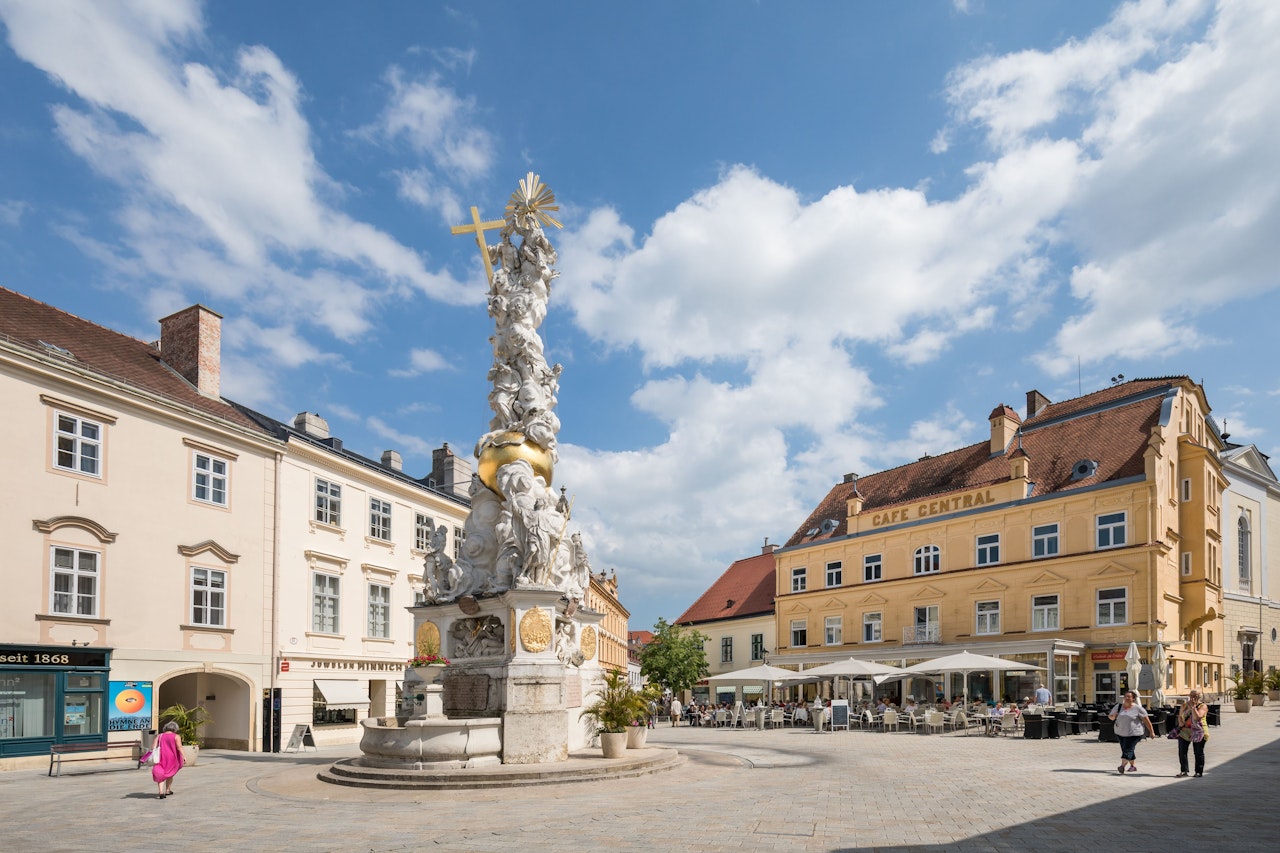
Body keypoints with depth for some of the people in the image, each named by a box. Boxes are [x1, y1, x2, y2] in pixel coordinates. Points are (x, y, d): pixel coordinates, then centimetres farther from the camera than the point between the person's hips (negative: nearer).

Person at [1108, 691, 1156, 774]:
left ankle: (1122, 765, -22)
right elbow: (1111, 716, 13)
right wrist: (1112, 716, -11)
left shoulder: (1138, 708, -6)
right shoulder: (1118, 707, 6)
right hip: (1120, 733, 5)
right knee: (1125, 749, 12)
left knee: (1128, 749, -14)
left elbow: (1146, 721, -2)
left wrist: (1151, 732, -1)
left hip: (1133, 733, -5)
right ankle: (1133, 765, 29)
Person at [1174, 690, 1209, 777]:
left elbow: (1197, 717, -18)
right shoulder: (1184, 705, 11)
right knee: (1182, 751, 2)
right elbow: (1180, 716, 14)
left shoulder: (1203, 706, -4)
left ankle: (1199, 772, 14)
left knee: (1198, 752, 3)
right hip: (1184, 732, 4)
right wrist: (1181, 724, -3)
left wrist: (1193, 707, -18)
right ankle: (1183, 771, 11)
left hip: (1198, 732, -4)